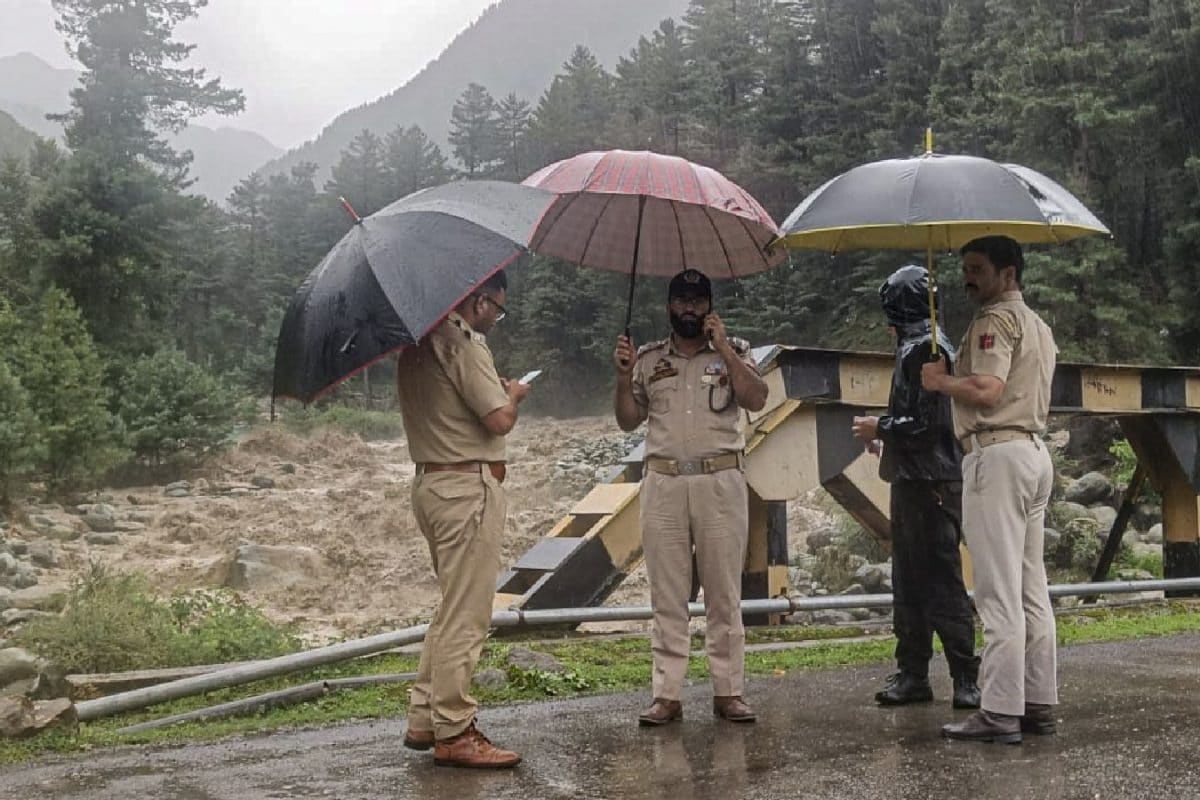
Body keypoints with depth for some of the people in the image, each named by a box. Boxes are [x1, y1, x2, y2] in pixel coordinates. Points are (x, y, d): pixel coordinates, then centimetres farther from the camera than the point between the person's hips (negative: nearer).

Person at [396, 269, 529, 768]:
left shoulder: (418, 345, 15)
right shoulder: (464, 343, -14)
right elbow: (499, 420, -18)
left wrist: (497, 392, 19)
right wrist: (514, 394, 2)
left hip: (430, 482, 10)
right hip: (468, 487, -10)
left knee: (454, 610, 19)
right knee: (466, 617, -5)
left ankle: (423, 719, 23)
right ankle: (453, 734, 0)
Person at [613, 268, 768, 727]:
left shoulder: (734, 353, 9)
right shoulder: (649, 360, 14)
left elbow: (756, 400, -8)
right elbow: (628, 421, 12)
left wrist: (723, 349, -11)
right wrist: (624, 377, -3)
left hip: (720, 482, -1)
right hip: (663, 483, 2)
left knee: (724, 593, 2)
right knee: (667, 595, 3)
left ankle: (728, 691, 9)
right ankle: (667, 694, 7)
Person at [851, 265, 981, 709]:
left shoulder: (922, 349, -14)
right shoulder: (918, 346, 17)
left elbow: (924, 423, -20)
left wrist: (879, 428, -7)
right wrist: (885, 431, 17)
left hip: (928, 484, -10)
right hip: (914, 481, 10)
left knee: (942, 582, -6)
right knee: (909, 582, 13)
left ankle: (966, 679, 0)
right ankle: (912, 674, 20)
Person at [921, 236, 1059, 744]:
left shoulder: (995, 320, -8)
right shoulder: (1038, 325, 23)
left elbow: (987, 391, -21)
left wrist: (940, 381, -4)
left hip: (997, 453, -10)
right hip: (1035, 450, 10)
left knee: (999, 592, -10)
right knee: (1031, 588, 11)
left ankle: (1000, 712, -9)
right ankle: (1039, 703, 14)